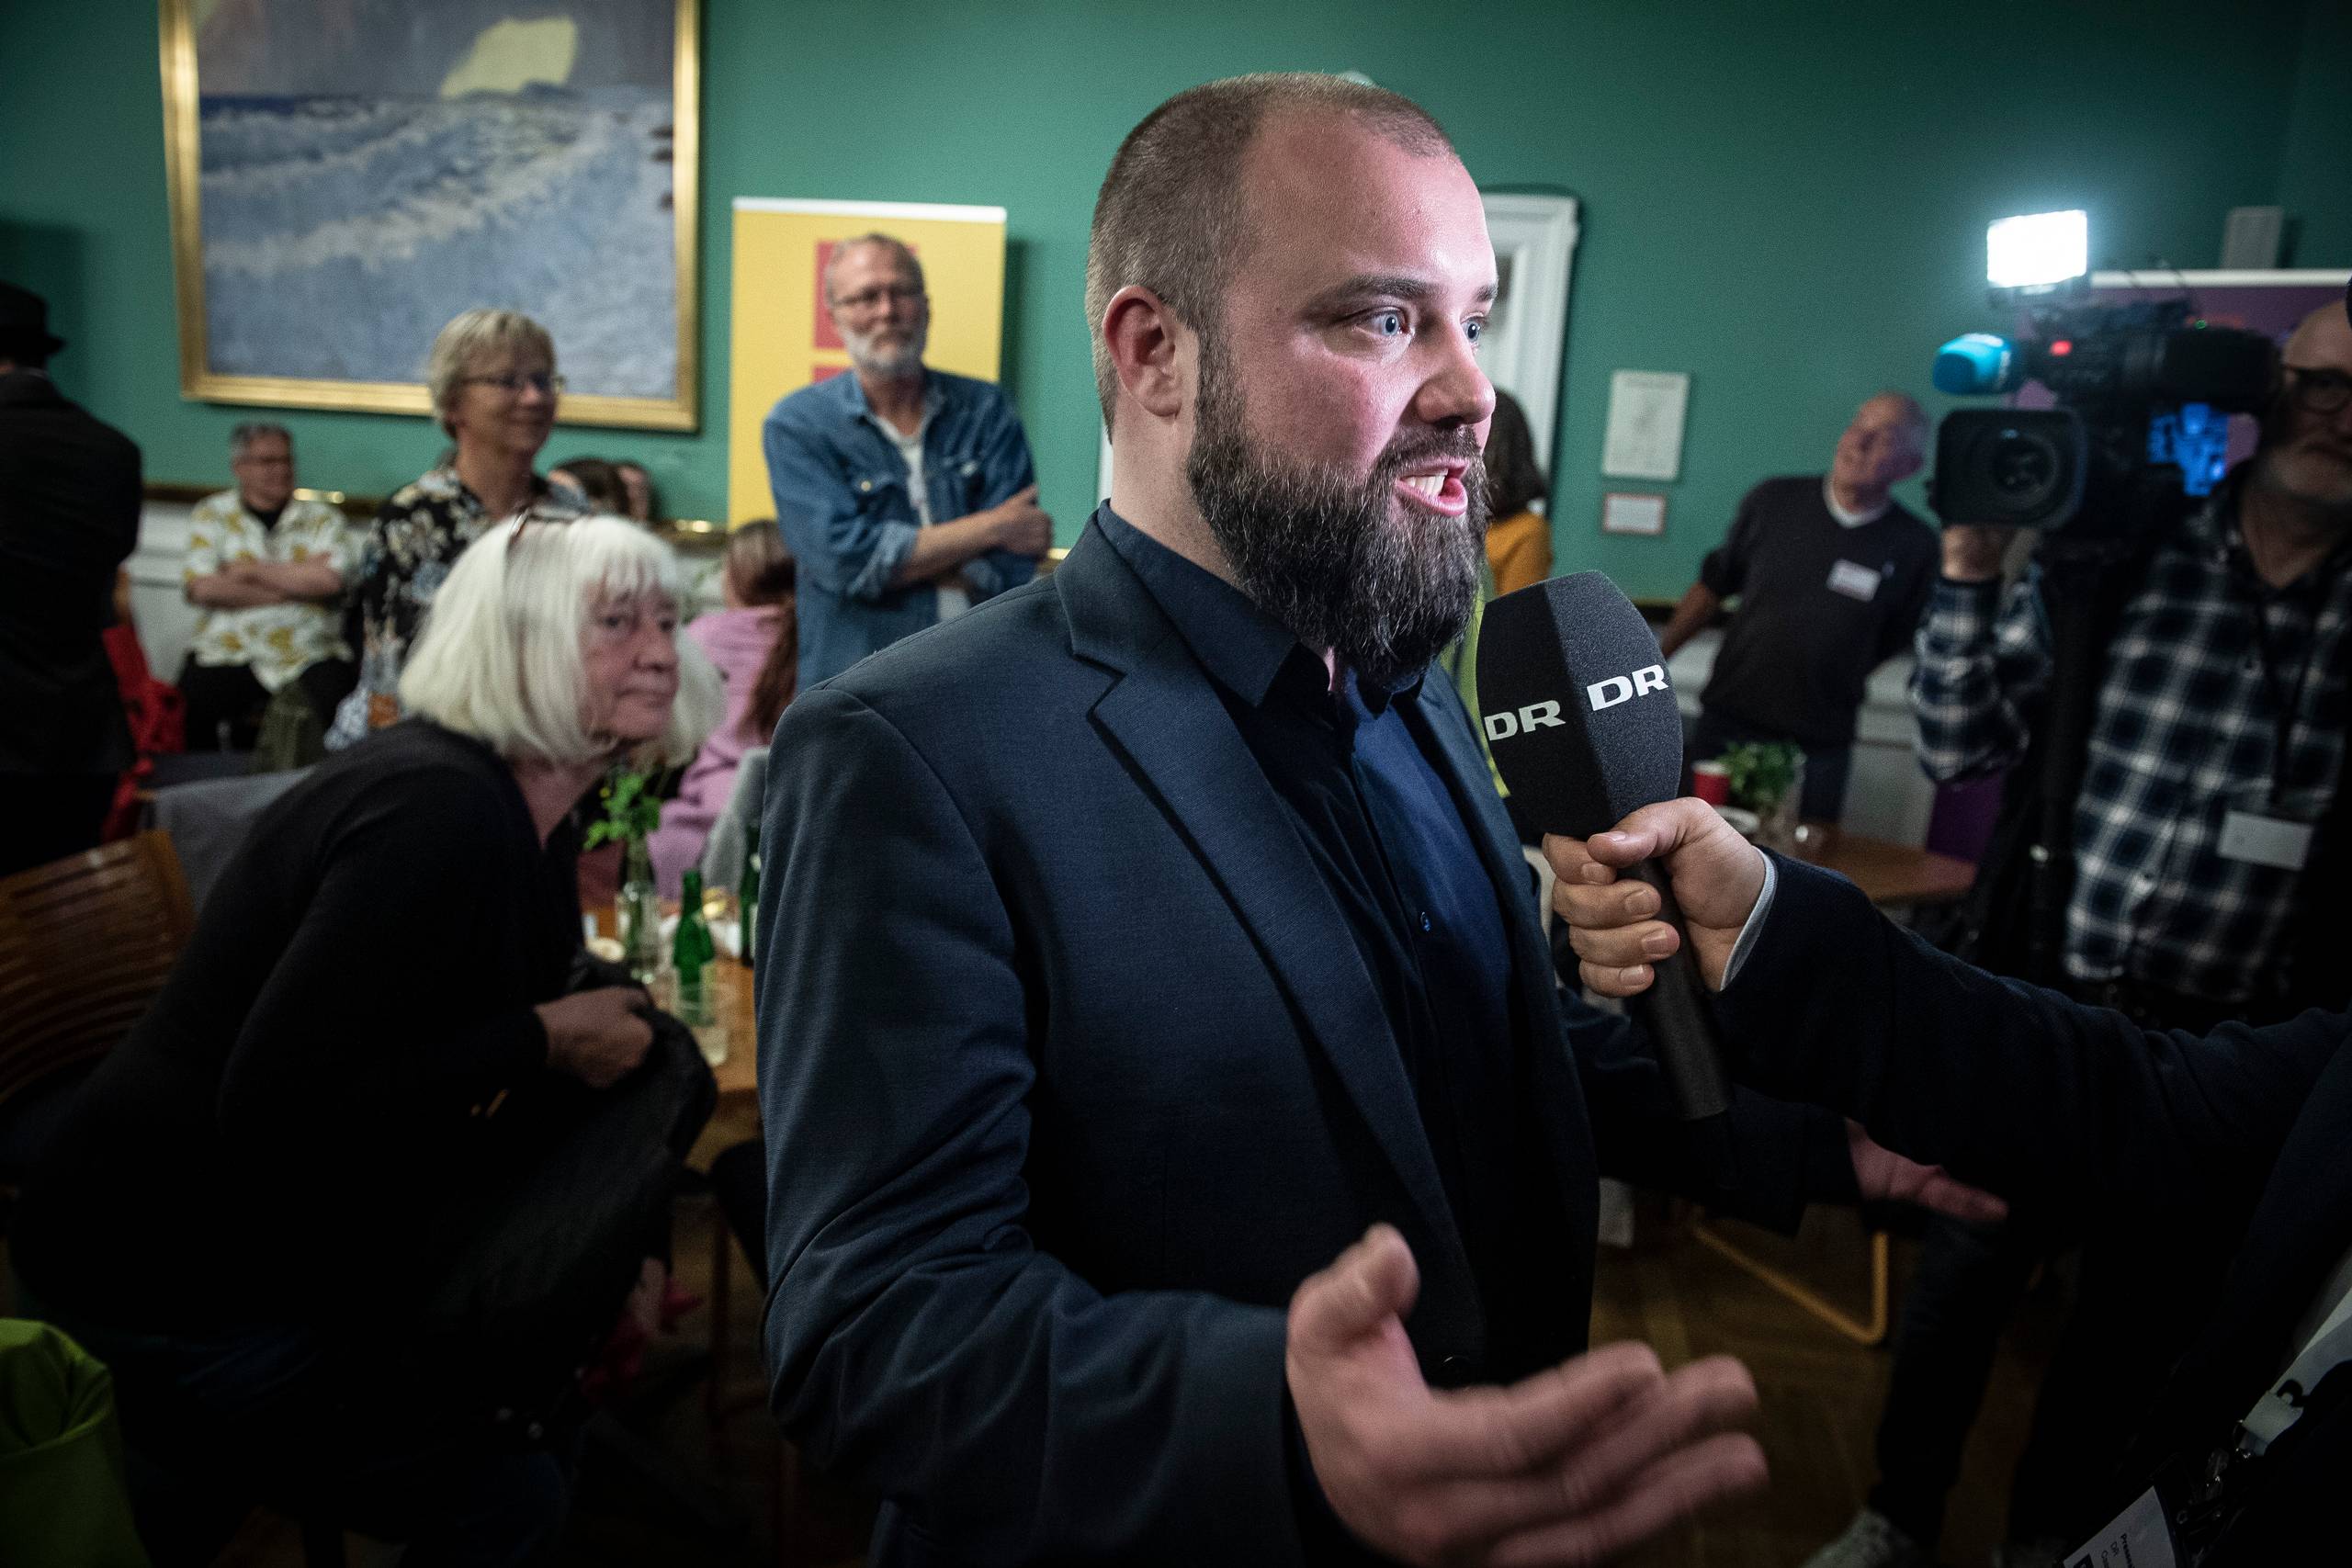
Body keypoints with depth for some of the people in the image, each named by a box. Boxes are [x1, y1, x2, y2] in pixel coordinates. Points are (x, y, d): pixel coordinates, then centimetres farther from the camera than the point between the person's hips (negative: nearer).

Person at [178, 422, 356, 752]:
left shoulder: (322, 518, 11)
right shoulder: (212, 515, 12)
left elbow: (330, 579, -9)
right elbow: (200, 588, -5)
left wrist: (251, 569, -3)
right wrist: (298, 581, -5)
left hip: (309, 658, -1)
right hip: (229, 652, 1)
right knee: (190, 706, -26)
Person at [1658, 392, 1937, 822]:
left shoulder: (1915, 548, -6)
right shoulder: (1772, 502, -2)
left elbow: (1895, 642, 7)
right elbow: (1712, 588, 6)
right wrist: (1653, 659, 3)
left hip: (1816, 751, -1)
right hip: (1724, 726, 1)